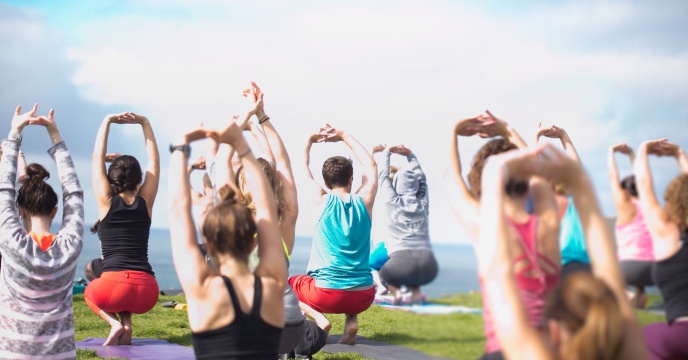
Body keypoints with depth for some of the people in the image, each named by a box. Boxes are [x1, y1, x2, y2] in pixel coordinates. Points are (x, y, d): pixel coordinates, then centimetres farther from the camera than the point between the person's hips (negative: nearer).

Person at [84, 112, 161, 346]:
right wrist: (145, 123, 21)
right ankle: (126, 325, 11)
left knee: (91, 291, 34)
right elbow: (154, 160, 22)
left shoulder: (106, 202, 7)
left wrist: (107, 121, 18)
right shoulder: (145, 202, 12)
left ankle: (114, 323, 6)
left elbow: (97, 158, 15)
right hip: (148, 292, 3)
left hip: (114, 287, -3)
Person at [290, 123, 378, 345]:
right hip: (364, 297, 3)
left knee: (289, 284, 27)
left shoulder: (324, 201, -5)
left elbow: (303, 169, 8)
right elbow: (371, 166, 17)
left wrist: (310, 141, 18)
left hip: (327, 295, -3)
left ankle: (318, 319, 0)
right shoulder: (364, 202, 1)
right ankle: (351, 321, 11)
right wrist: (344, 137, 21)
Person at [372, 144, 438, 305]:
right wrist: (410, 155, 41)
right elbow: (421, 177, 32)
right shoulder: (423, 204, 15)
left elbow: (383, 177, 23)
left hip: (402, 265, -3)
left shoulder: (393, 202, 7)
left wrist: (384, 153, 38)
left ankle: (396, 291, 0)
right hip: (429, 268, 3)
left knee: (384, 272, 31)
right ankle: (416, 292, 9)